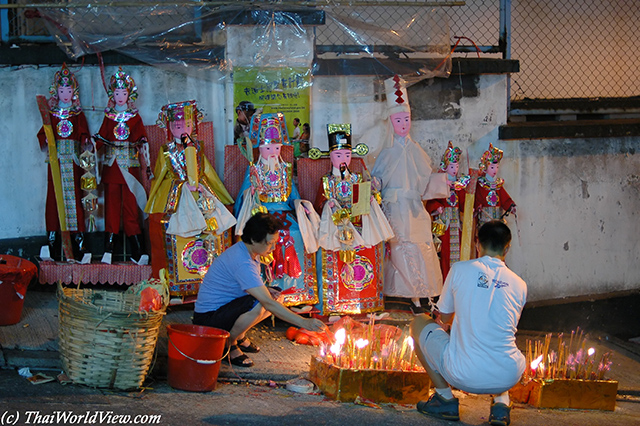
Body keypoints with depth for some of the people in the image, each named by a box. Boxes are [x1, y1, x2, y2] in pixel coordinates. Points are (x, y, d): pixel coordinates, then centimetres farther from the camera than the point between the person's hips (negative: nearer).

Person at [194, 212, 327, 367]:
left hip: (225, 307, 10)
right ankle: (228, 344, -11)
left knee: (277, 297, 3)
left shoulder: (249, 252, 3)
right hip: (207, 318, -10)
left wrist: (266, 290, -3)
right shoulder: (242, 263, -28)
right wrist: (303, 322, -33)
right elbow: (268, 304, -32)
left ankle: (239, 336, 10)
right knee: (256, 304, -34)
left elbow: (250, 285, 20)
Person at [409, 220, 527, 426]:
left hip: (463, 376, -3)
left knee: (419, 323, 21)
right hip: (508, 377, 3)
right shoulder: (519, 285, 7)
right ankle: (501, 402, 15)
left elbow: (443, 316, 15)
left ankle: (445, 398, 18)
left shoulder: (460, 269, 0)